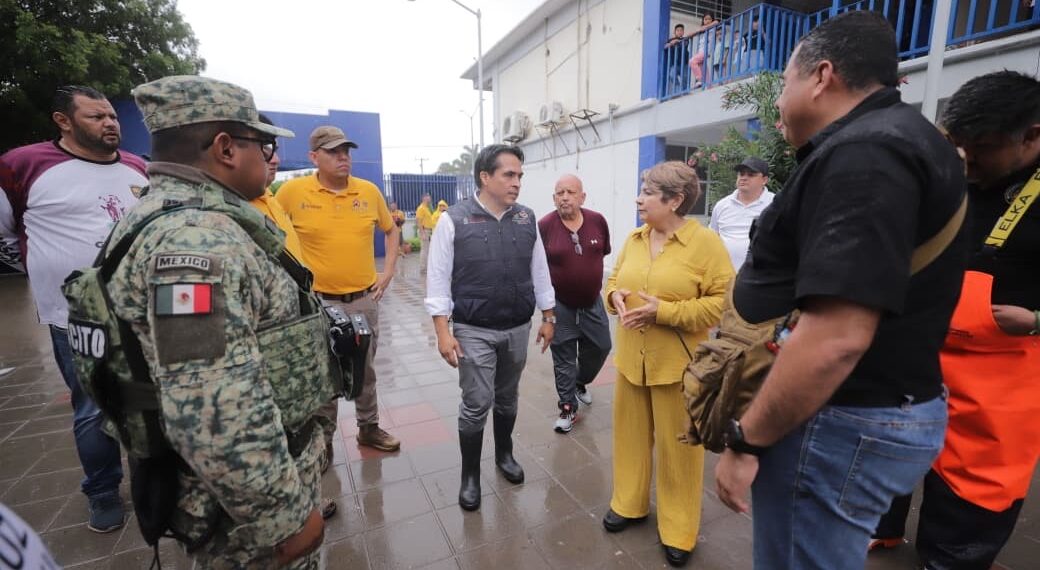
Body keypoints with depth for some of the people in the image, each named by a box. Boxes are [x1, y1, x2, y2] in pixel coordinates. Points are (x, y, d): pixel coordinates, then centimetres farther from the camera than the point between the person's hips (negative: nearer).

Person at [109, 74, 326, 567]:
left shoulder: (199, 221, 6)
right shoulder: (196, 237, -27)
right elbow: (211, 415, -33)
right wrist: (286, 517, -23)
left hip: (265, 456, 9)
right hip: (244, 490, -9)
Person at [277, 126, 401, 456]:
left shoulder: (369, 191, 0)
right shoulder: (292, 191, -8)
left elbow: (392, 230, 14)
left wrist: (388, 270, 5)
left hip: (365, 299, 3)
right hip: (319, 301, -2)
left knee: (365, 371, 17)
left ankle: (368, 428, 36)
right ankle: (324, 439, 32)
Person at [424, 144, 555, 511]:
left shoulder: (527, 219, 2)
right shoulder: (454, 220, -10)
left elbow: (540, 272, 9)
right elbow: (438, 279, -9)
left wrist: (548, 318, 10)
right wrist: (443, 332, -13)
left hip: (518, 329, 4)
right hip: (474, 332, -3)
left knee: (507, 399, 19)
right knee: (476, 405, 3)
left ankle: (504, 455, 42)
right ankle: (470, 475, 25)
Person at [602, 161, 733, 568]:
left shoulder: (705, 242, -13)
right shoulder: (634, 240, 5)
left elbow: (724, 302, -16)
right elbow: (615, 279, 16)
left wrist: (665, 311, -23)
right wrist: (615, 296, -8)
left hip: (677, 363, -5)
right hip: (630, 358, 6)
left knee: (677, 444, 10)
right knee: (631, 432, 18)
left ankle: (678, 531, 30)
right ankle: (629, 504, 40)